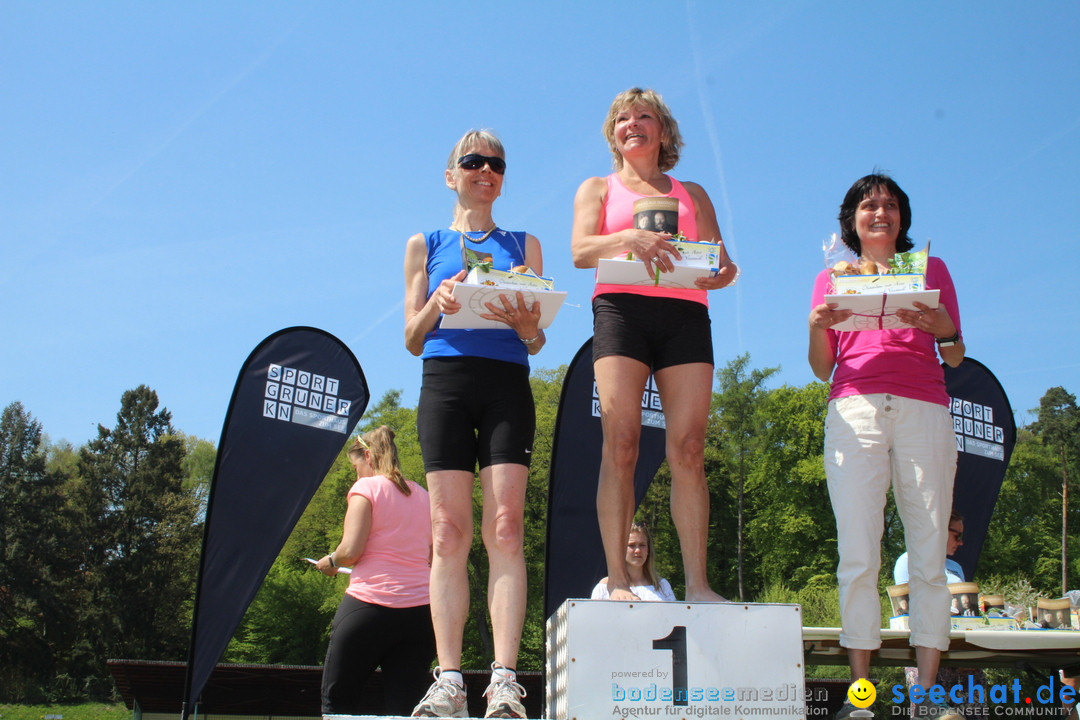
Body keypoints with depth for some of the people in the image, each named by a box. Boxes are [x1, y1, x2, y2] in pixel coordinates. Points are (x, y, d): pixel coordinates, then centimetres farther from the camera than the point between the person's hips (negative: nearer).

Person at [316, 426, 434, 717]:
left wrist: (331, 562, 10)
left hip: (371, 603, -5)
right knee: (401, 708, 3)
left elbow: (351, 550, -10)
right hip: (422, 611, 5)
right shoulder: (424, 496, 16)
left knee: (337, 702, 8)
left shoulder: (367, 488, 0)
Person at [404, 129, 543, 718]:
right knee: (448, 531, -7)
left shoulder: (522, 245, 19)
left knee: (505, 527, -11)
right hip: (445, 379, 0)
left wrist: (527, 324, -12)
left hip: (507, 382, 0)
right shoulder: (426, 245, 18)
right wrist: (435, 305, -9)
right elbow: (412, 339, 12)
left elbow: (535, 341, 12)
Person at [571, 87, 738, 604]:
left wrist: (722, 273, -9)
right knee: (620, 441, -14)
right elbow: (580, 250, 2)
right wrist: (628, 238, -19)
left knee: (688, 448, -9)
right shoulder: (598, 189, 20)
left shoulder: (692, 194, 26)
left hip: (686, 313, 2)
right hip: (622, 306, -2)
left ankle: (697, 583, -11)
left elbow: (721, 261, 16)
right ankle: (617, 580, -15)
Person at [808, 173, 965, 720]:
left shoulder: (931, 268, 21)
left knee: (929, 555, -5)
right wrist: (817, 328, -3)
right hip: (855, 410, 0)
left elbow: (955, 359, 16)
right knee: (857, 556, -8)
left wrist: (944, 329, -6)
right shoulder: (831, 278, 21)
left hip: (923, 408, 0)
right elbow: (822, 370, 17)